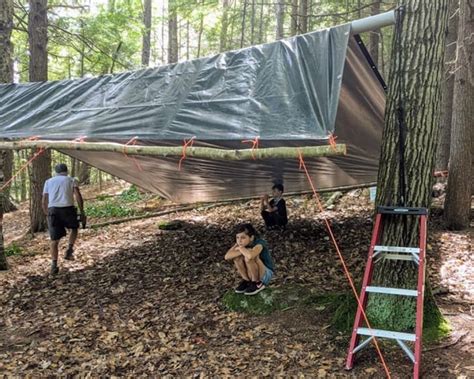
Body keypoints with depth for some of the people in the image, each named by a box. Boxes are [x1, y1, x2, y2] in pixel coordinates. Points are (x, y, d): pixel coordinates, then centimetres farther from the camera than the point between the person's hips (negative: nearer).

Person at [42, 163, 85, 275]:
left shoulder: (48, 181, 22)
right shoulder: (71, 180, 15)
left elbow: (44, 202, 17)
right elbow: (78, 196, 0)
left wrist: (47, 214, 26)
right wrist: (82, 212, 2)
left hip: (53, 210, 2)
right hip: (68, 208, -2)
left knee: (54, 239, 8)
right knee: (74, 228, 26)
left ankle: (54, 264, -3)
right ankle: (69, 251, 10)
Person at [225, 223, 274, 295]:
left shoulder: (259, 244, -28)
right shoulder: (240, 244, -10)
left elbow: (250, 255, -52)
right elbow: (227, 256, -25)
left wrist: (241, 248, -31)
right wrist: (244, 251, -34)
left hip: (266, 274, -6)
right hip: (252, 274, 6)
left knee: (249, 258, -32)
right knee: (237, 256, -20)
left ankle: (257, 283, -9)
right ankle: (247, 280, 1)